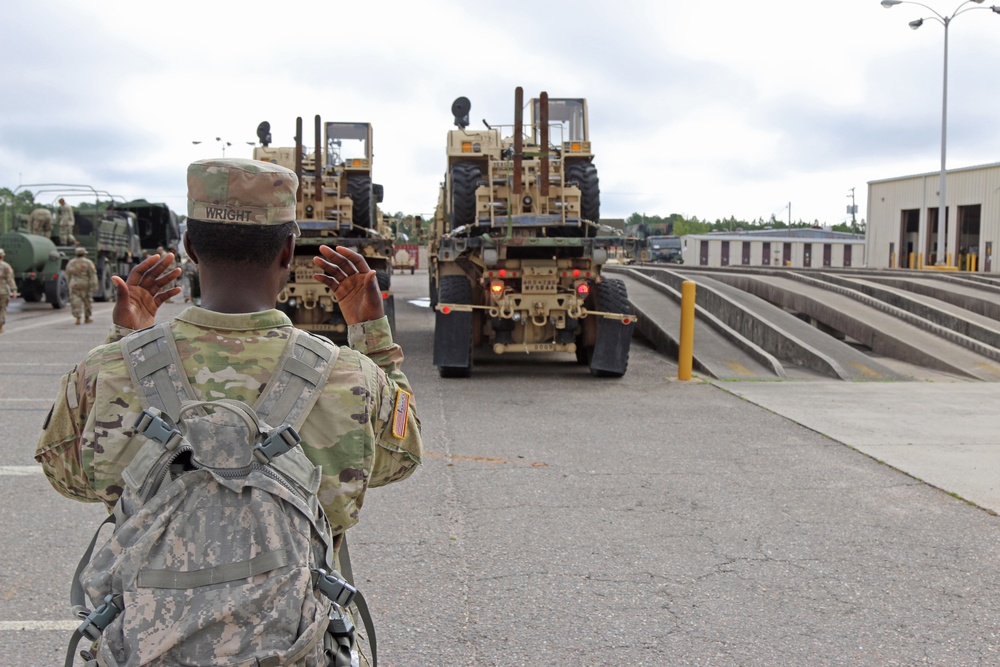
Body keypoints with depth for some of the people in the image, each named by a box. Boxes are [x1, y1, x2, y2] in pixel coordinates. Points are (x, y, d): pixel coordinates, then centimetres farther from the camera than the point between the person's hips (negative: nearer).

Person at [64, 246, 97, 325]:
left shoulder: (70, 263, 6)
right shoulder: (88, 263, -6)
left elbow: (68, 276, 14)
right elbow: (93, 275, -12)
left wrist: (70, 284, 28)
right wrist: (94, 286, -12)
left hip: (74, 286, 2)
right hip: (85, 286, -2)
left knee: (76, 302, 1)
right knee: (87, 301, 13)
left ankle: (77, 318, -9)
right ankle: (87, 318, 21)